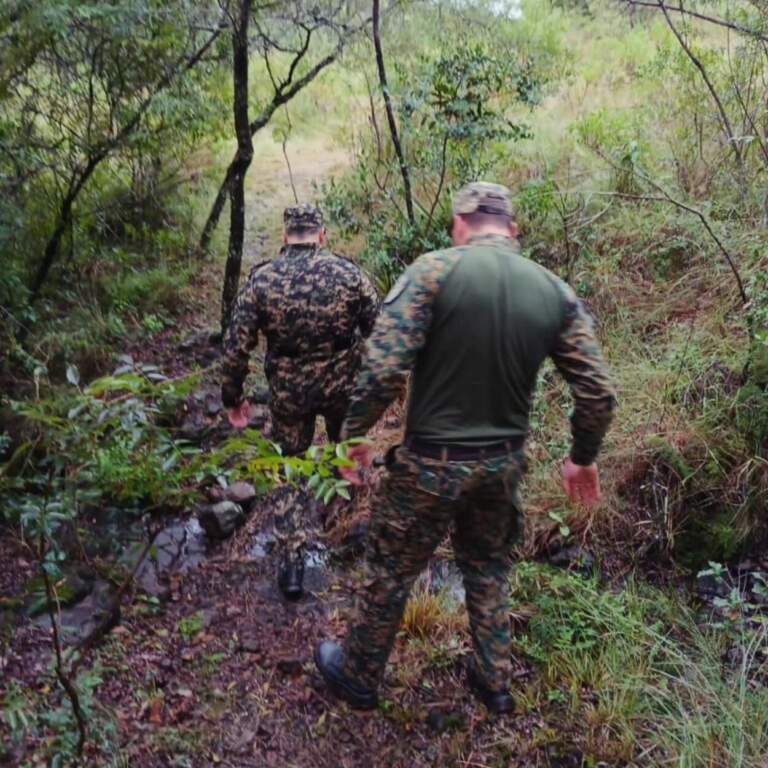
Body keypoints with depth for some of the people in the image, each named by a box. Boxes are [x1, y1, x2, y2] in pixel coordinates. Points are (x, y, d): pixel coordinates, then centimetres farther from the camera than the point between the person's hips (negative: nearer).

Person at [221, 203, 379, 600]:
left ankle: (291, 562, 18)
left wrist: (232, 397, 3)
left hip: (287, 392, 0)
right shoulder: (348, 272, -8)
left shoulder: (261, 278, -9)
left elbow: (236, 347, -9)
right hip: (342, 386, 0)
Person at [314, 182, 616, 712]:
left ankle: (358, 676, 37)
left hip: (432, 462, -4)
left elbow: (385, 370, -22)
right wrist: (584, 459, 15)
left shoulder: (433, 271, -14)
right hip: (504, 463, 4)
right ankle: (495, 682, 40)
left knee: (390, 572, 16)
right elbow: (598, 393, 0)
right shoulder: (557, 292, -2)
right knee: (489, 570, 26)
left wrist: (354, 433, -5)